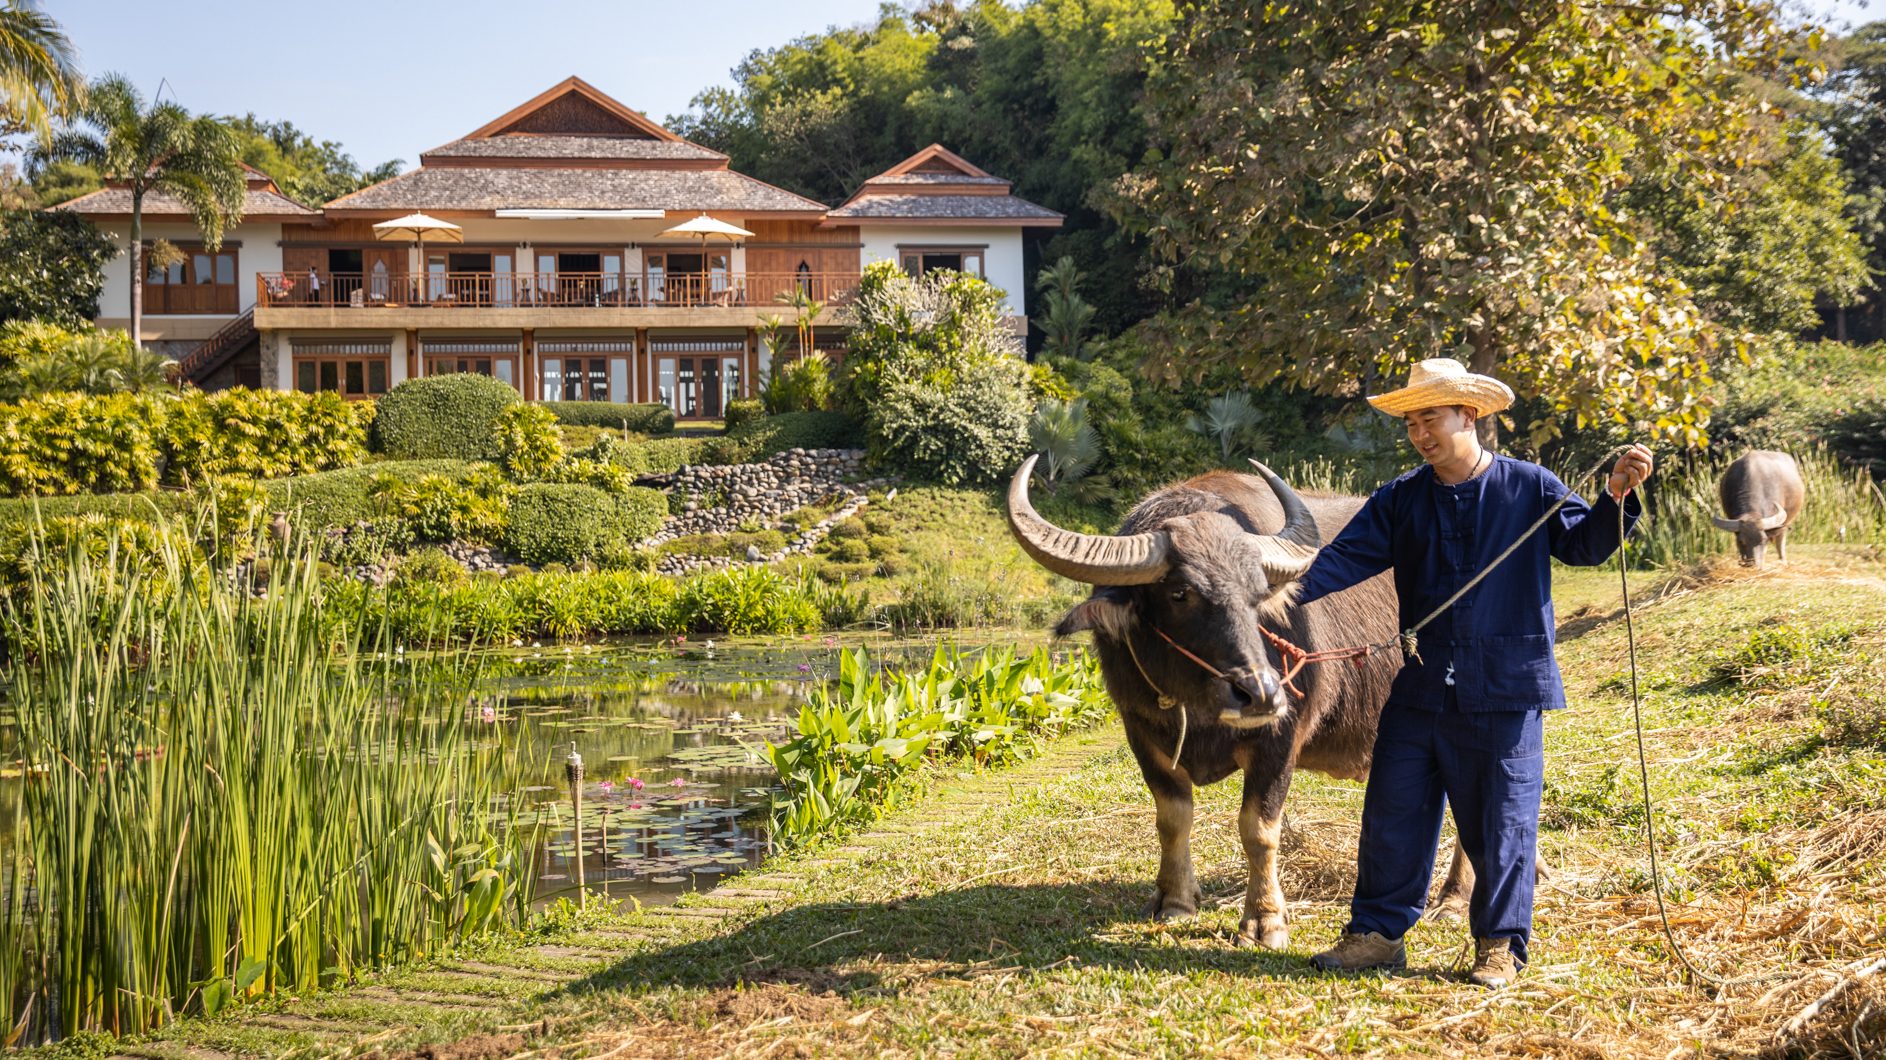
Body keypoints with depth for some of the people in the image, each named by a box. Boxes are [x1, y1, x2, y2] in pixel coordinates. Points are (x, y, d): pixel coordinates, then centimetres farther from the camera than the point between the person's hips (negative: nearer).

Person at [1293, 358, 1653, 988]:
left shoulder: (1529, 487, 0)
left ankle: (1499, 947, 16)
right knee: (1393, 812, 7)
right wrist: (1288, 589, -15)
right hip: (1420, 692, 3)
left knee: (1502, 823, 3)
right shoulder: (1401, 500, 7)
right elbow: (1348, 556, 0)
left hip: (1506, 691, -3)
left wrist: (1617, 498, -14)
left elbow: (1583, 544, 4)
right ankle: (1378, 933, 18)